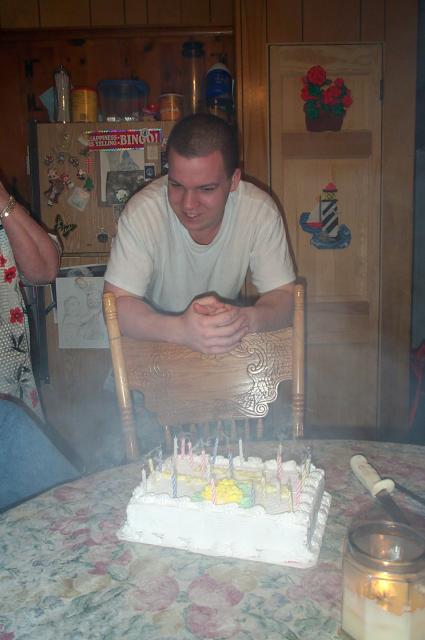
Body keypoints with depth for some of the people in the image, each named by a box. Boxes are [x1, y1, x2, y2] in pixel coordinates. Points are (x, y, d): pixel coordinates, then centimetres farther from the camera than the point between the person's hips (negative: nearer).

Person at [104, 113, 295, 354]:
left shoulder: (260, 210, -15)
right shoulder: (142, 213, -19)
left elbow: (283, 296, -12)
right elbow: (116, 304, -21)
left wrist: (245, 319, -35)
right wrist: (180, 329, -39)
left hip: (229, 349, 2)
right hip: (155, 343, -2)